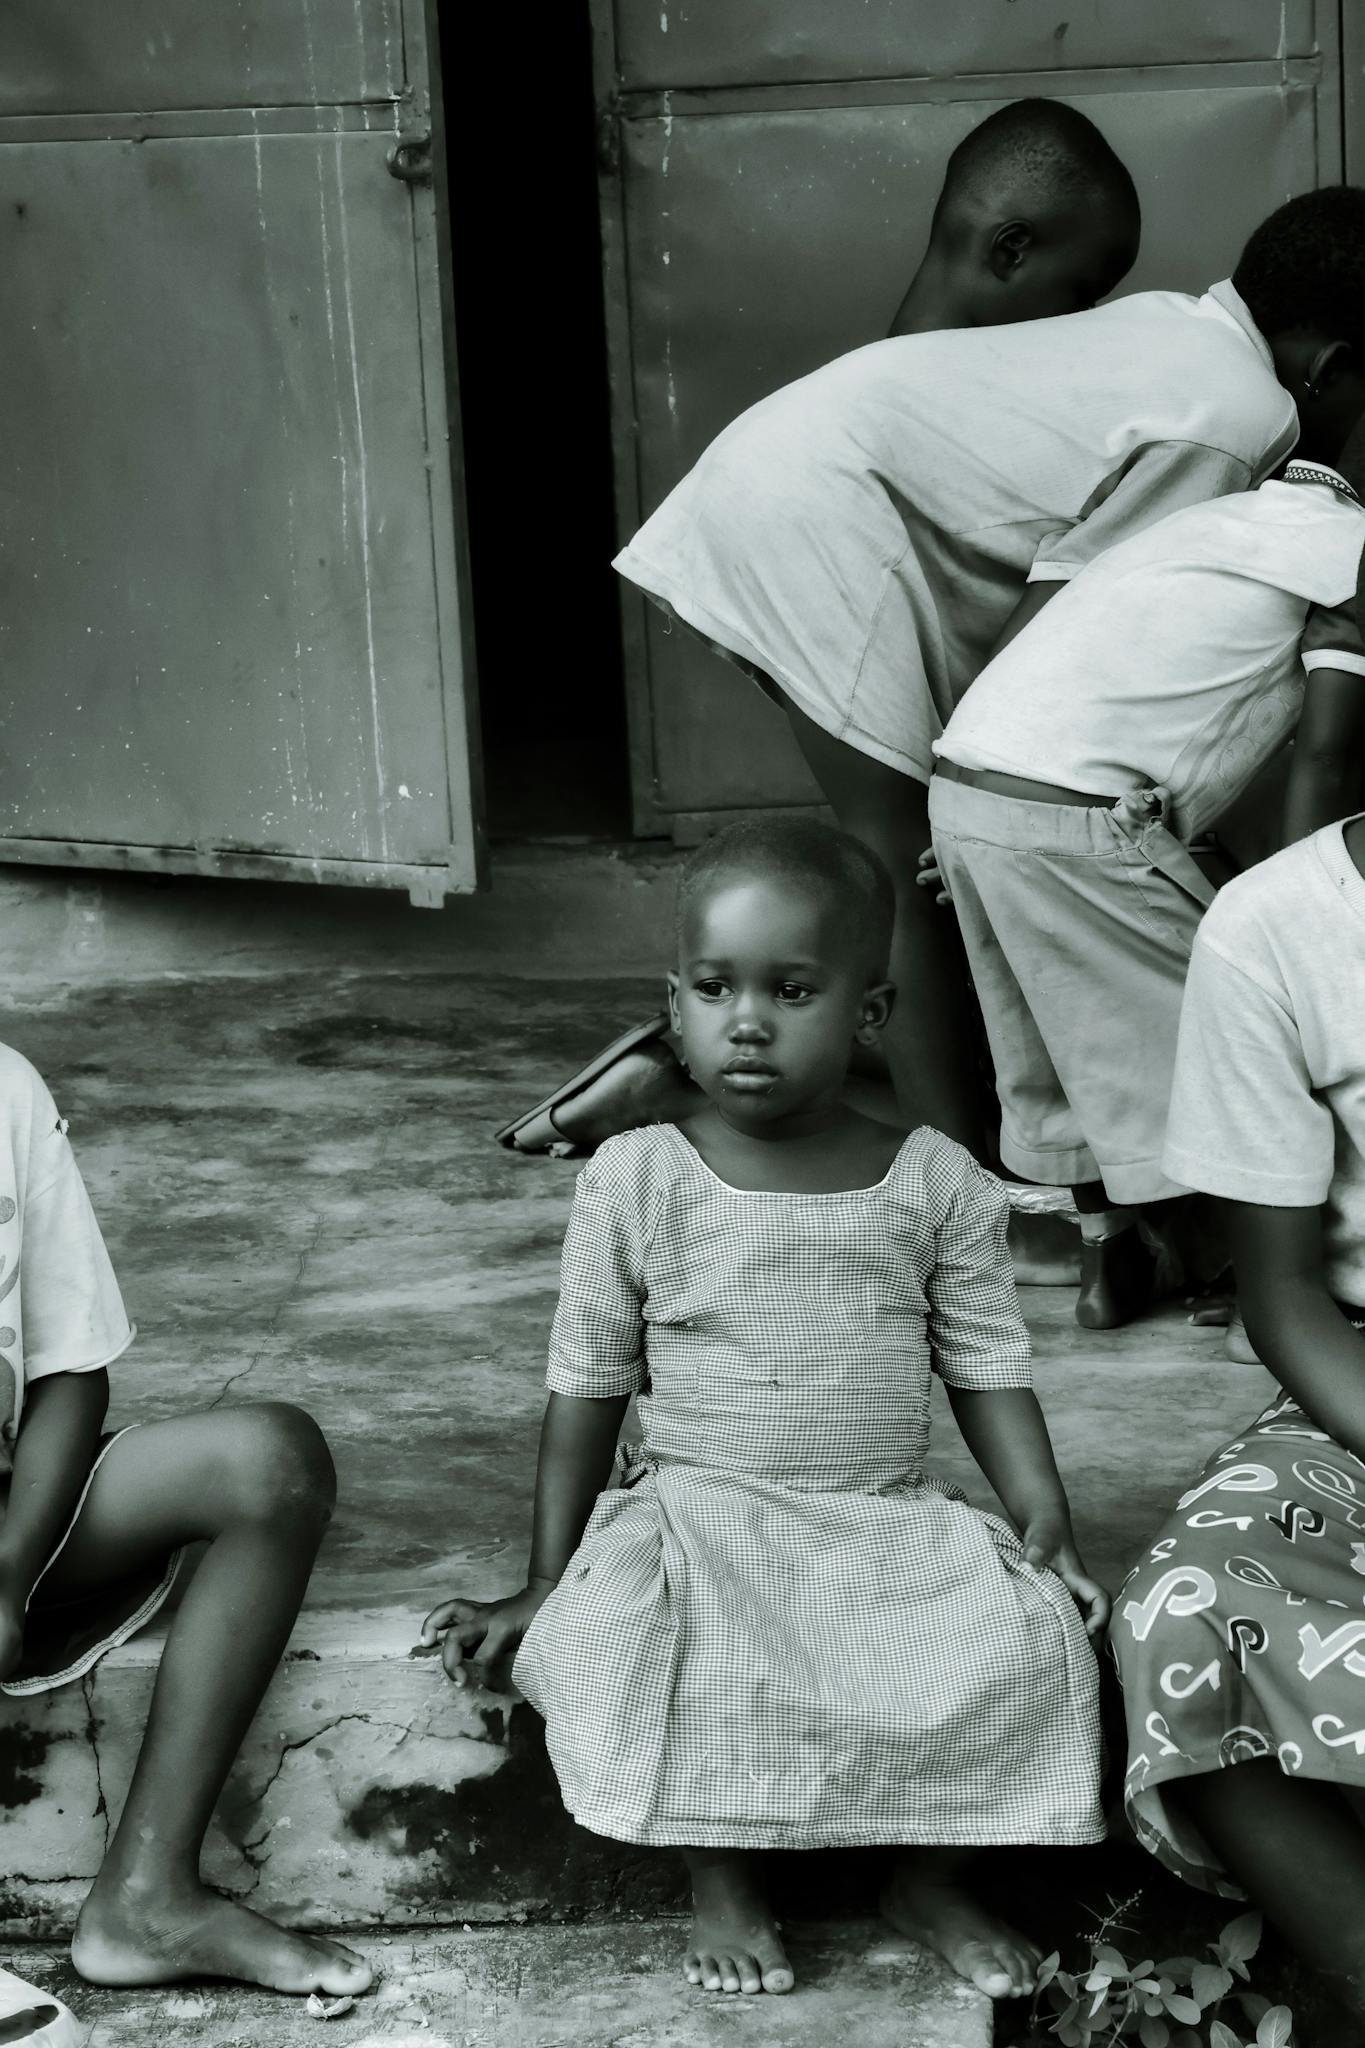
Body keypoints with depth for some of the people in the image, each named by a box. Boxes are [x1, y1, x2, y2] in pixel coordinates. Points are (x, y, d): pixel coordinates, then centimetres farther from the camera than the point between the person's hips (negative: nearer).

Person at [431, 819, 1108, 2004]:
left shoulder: (937, 1185, 1)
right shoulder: (636, 1182, -1)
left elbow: (987, 1369, 6)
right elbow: (588, 1385, 4)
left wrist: (1043, 1517, -9)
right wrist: (546, 1583, 4)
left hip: (894, 1525, 1)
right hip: (700, 1517, -1)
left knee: (1036, 1636, -24)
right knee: (623, 1636, -33)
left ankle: (935, 1877, 2)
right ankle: (724, 1882, -7)